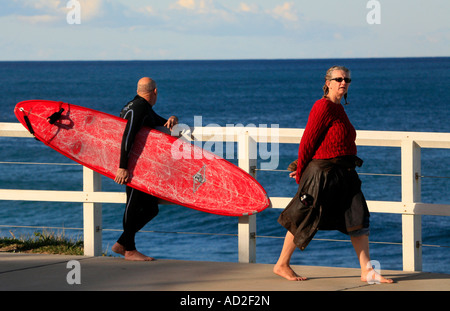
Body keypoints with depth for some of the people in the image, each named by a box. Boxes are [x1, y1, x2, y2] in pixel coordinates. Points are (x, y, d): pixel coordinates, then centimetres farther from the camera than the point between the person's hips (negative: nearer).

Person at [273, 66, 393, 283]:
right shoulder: (323, 107, -15)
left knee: (358, 218, 2)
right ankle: (281, 265, 16)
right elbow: (308, 141, -13)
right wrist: (301, 172, -6)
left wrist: (302, 168, 15)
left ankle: (367, 271, 3)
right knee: (305, 219, 2)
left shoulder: (338, 108, 15)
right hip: (323, 173, -9)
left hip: (344, 175, 9)